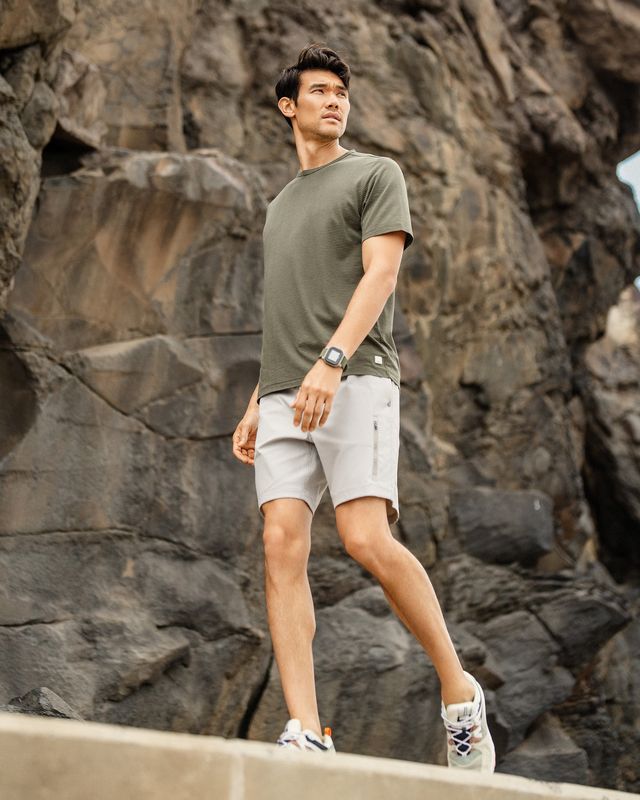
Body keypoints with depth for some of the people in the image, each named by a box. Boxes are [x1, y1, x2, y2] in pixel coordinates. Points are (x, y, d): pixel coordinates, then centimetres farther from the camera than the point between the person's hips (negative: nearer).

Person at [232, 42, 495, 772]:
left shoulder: (376, 175, 9)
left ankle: (459, 692, -3)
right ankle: (306, 734, -16)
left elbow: (380, 274, -7)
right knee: (282, 548, -11)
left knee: (368, 541, -20)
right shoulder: (280, 205, 29)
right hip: (286, 396, 6)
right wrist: (256, 406, 20)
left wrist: (331, 362, -22)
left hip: (356, 382, -6)